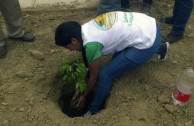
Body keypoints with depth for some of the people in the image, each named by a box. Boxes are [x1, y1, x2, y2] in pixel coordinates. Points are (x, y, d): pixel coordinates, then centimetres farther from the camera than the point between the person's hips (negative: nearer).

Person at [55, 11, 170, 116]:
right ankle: (161, 48, 43)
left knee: (105, 75, -6)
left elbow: (93, 76, -5)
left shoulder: (91, 43, -22)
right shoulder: (86, 29, 4)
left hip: (147, 42, -9)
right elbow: (89, 65, 15)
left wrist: (84, 95, 12)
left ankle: (94, 111, 18)